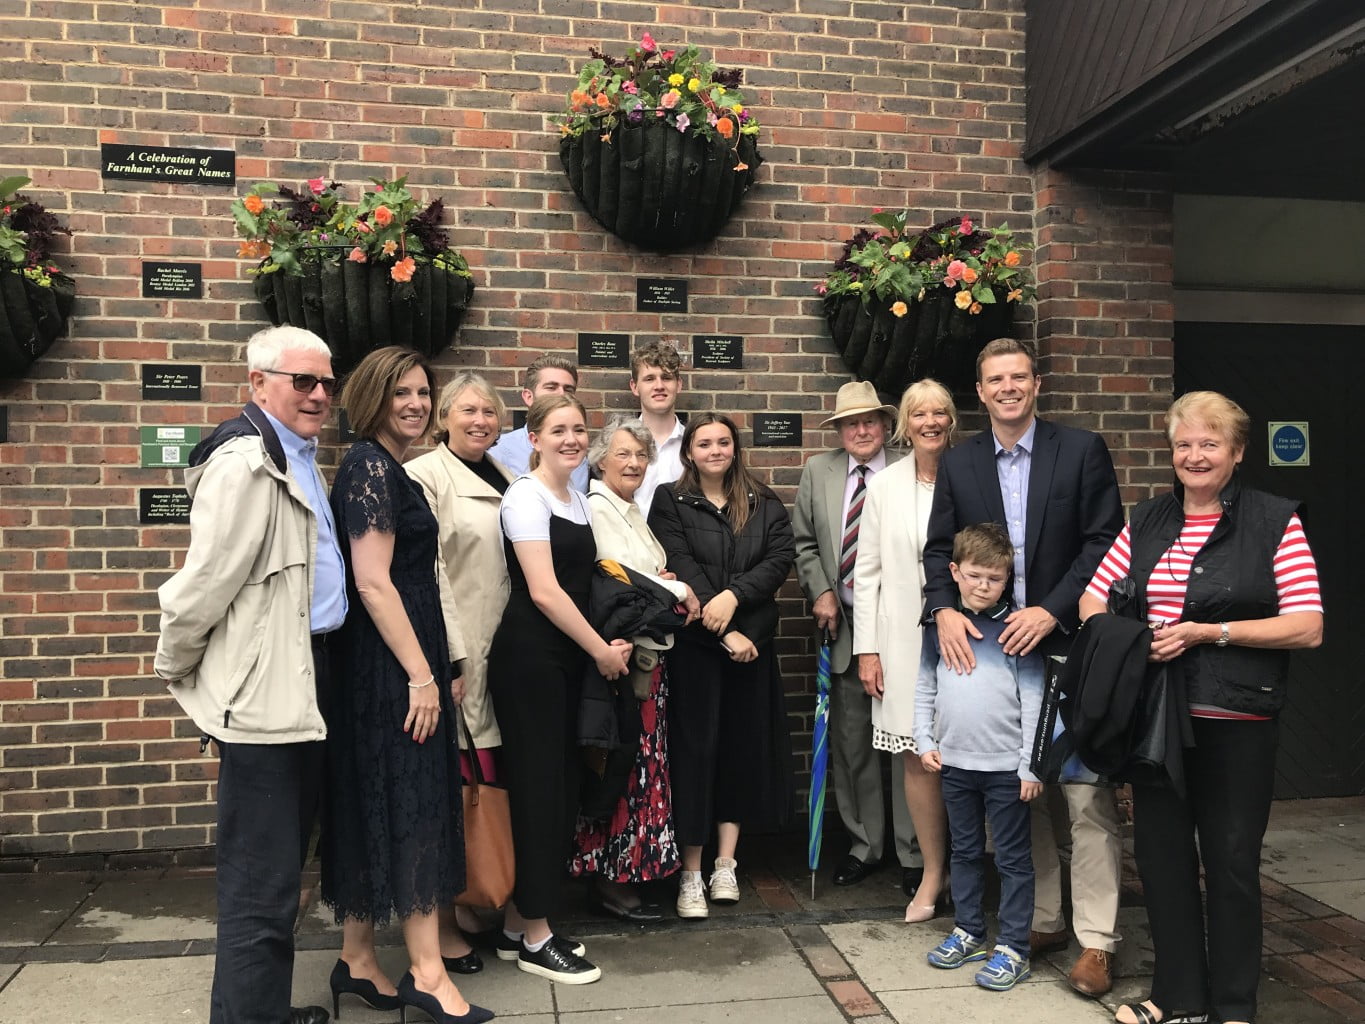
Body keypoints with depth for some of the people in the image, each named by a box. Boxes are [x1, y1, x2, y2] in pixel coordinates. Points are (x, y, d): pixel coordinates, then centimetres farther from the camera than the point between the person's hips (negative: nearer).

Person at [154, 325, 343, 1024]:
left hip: (303, 682, 10)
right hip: (263, 691, -10)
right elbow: (206, 581, -18)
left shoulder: (300, 460, 15)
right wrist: (175, 671, -5)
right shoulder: (245, 461, -16)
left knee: (279, 868, 20)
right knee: (260, 887, -2)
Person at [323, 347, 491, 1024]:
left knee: (378, 811, 13)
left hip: (393, 662, 10)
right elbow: (372, 582, -21)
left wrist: (437, 666, 19)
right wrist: (421, 674, -20)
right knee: (413, 807, -4)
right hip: (390, 664, -10)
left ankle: (357, 961, 23)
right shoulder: (370, 466, -13)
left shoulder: (388, 469, 17)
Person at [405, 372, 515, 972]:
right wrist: (450, 660, -16)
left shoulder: (503, 479, 15)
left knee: (485, 783, 12)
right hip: (454, 653, -7)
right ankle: (439, 925, 13)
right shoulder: (424, 476, -7)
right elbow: (430, 575, -13)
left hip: (501, 652, 7)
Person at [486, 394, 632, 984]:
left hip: (567, 658, 8)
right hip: (528, 657, -8)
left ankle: (518, 922, 23)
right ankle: (535, 940, 11)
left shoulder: (579, 499, 15)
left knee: (559, 786, 11)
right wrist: (601, 650, -12)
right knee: (538, 785, -2)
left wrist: (608, 642, 5)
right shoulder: (527, 496, -10)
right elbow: (543, 590, -17)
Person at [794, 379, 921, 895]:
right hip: (844, 625, 4)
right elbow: (804, 542, 12)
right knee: (850, 741, 10)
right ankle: (864, 845, 24)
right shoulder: (817, 471, 8)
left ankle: (913, 853, 15)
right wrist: (821, 591, 0)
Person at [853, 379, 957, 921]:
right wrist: (867, 648, 2)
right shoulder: (884, 486, 6)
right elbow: (868, 572, 6)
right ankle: (933, 872, 19)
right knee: (917, 756, 5)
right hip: (904, 637, 2)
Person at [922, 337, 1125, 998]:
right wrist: (944, 607, -11)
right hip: (992, 648, 4)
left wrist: (1051, 611, -15)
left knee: (1088, 796, -4)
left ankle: (1096, 940, 8)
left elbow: (1105, 541, -6)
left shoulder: (1082, 450, -1)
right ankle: (1041, 921, 26)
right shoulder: (958, 464, 8)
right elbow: (938, 548, 7)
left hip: (1069, 645, -3)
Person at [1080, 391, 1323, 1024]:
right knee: (1160, 852, 11)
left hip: (1235, 722, -4)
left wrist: (1210, 632, -18)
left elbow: (1307, 628, -10)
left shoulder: (1275, 522, -4)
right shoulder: (1147, 521, 9)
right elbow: (1093, 601, 10)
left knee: (1231, 861, 8)